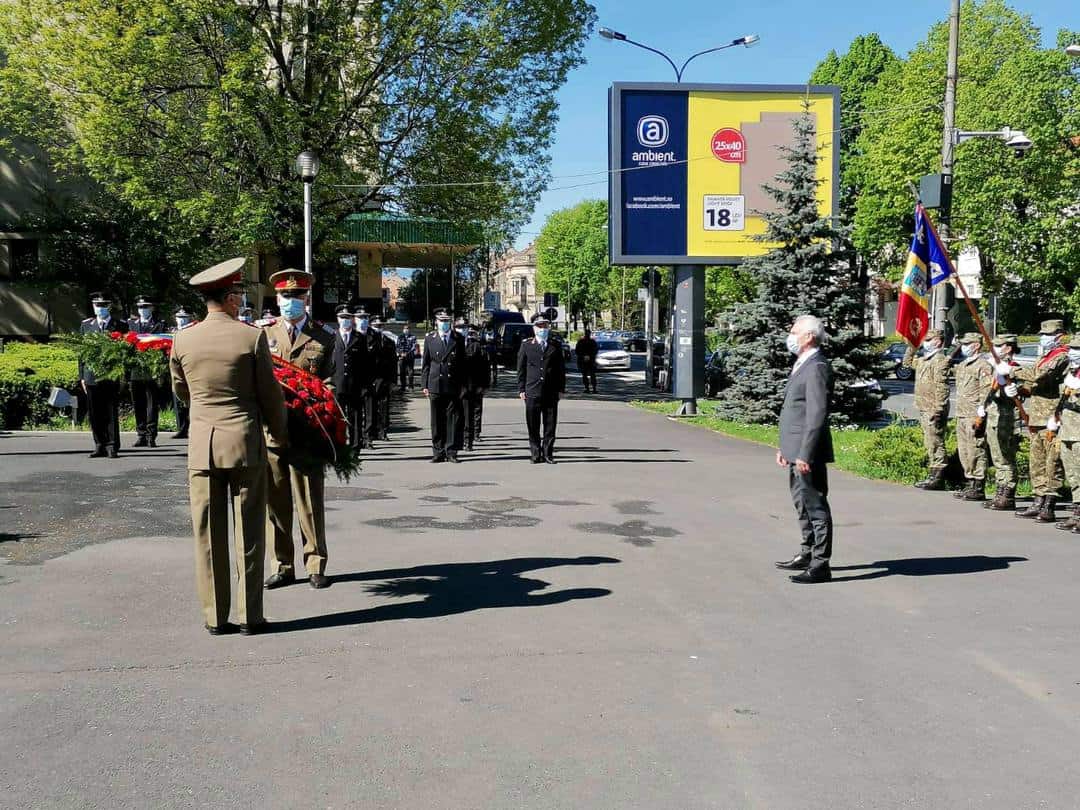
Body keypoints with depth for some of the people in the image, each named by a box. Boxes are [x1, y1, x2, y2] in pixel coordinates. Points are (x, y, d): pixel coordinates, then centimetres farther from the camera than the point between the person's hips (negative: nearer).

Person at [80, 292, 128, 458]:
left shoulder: (120, 325, 4)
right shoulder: (86, 325, 11)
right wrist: (82, 376, 5)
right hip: (92, 375, 2)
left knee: (112, 413, -1)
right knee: (95, 415, 5)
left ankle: (112, 447, 3)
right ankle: (100, 446, 13)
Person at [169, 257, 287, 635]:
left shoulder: (183, 341, 0)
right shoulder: (252, 337, -8)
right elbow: (270, 394, -2)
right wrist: (279, 433, 14)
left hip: (202, 445, 2)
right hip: (245, 443, -2)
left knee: (208, 535, 8)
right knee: (248, 533, 6)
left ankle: (215, 617, 13)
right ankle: (249, 616, 10)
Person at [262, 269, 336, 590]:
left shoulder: (323, 339, 9)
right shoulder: (264, 334, 12)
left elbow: (329, 383, 6)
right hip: (270, 428, 2)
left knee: (310, 499, 1)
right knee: (275, 500, 6)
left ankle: (315, 565, 11)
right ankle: (283, 566, 16)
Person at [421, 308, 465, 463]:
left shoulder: (458, 339, 6)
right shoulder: (430, 338, 7)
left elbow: (462, 363, 8)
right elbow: (426, 363, 8)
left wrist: (462, 384, 2)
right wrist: (425, 385, 2)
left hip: (453, 386, 0)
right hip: (435, 385, 0)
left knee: (453, 419, 0)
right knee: (437, 421, 4)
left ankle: (451, 452, 6)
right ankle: (438, 452, 10)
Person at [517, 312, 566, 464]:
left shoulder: (556, 345, 9)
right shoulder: (526, 345, 6)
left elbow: (561, 368, 11)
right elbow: (521, 368, 6)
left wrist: (561, 388, 4)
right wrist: (521, 389, 1)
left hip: (551, 393, 1)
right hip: (532, 392, -1)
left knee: (550, 425, 3)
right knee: (533, 426, 2)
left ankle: (547, 453, 12)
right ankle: (536, 454, 10)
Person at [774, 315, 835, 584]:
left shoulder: (817, 368, -16)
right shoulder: (802, 365, 16)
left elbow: (817, 415, -22)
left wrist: (805, 454, -24)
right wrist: (785, 447, 20)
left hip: (807, 452, -11)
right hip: (796, 450, 11)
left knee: (815, 505, -4)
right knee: (802, 502, 19)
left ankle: (820, 565, 1)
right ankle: (808, 554, 31)